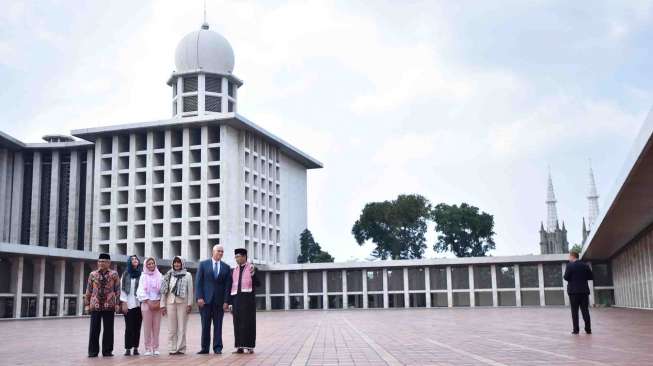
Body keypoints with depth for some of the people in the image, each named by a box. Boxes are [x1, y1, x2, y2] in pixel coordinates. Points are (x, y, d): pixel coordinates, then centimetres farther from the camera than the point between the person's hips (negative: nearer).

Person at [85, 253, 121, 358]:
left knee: (108, 329, 4)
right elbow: (88, 291, 11)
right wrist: (87, 304, 6)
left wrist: (117, 304, -3)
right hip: (95, 305, 1)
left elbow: (117, 290, 3)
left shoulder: (114, 274, 4)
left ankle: (107, 351, 13)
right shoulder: (93, 274, 9)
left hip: (109, 306, -1)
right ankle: (93, 351, 10)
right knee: (94, 329, 1)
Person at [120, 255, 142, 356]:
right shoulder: (126, 275, 7)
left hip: (139, 304, 0)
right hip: (128, 304, 0)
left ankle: (136, 348, 8)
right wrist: (124, 303, -4)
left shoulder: (142, 274, 4)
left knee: (137, 327, 2)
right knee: (129, 327, -2)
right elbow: (122, 289, 4)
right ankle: (128, 348, 1)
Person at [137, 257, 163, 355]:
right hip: (146, 303, -2)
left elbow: (163, 290, 6)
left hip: (157, 304, 2)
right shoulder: (143, 276, 4)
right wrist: (149, 302, -10)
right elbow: (141, 290, -2)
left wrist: (159, 302, -5)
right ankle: (148, 348, 1)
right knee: (147, 327, -3)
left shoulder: (159, 276, 8)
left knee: (156, 327, 0)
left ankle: (155, 348, 5)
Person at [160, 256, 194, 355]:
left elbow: (190, 290, 0)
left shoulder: (187, 275, 3)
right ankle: (172, 348, 6)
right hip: (170, 303, 2)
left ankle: (180, 348, 2)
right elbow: (164, 291, 10)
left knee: (182, 327, -2)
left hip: (182, 303, -2)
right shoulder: (168, 275, 10)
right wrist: (163, 305, 5)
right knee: (171, 328, 2)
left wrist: (190, 304, -7)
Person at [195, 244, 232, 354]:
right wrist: (199, 297, -9)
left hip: (219, 300, 1)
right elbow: (198, 282, 0)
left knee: (218, 325, 4)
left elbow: (228, 285, 4)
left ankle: (217, 347, 9)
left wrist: (226, 301, -4)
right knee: (205, 325, 3)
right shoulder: (203, 264, 4)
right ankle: (204, 348, 10)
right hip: (205, 300, -1)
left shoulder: (226, 267, 8)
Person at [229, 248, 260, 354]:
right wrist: (230, 302, 9)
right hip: (236, 299, 5)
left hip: (248, 298, -5)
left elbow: (258, 284, -8)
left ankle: (249, 346, 1)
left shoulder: (252, 268, -1)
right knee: (238, 323, 4)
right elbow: (232, 287, 13)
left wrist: (253, 275, -25)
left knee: (248, 322, -4)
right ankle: (240, 347, 9)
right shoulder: (234, 271, 13)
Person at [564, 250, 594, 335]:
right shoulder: (585, 266, 7)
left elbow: (566, 277, -11)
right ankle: (588, 329, 4)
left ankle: (576, 329, -2)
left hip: (573, 291, -3)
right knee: (585, 310, 6)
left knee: (574, 311, 1)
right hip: (584, 291, 4)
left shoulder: (570, 265, -7)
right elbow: (591, 277, 7)